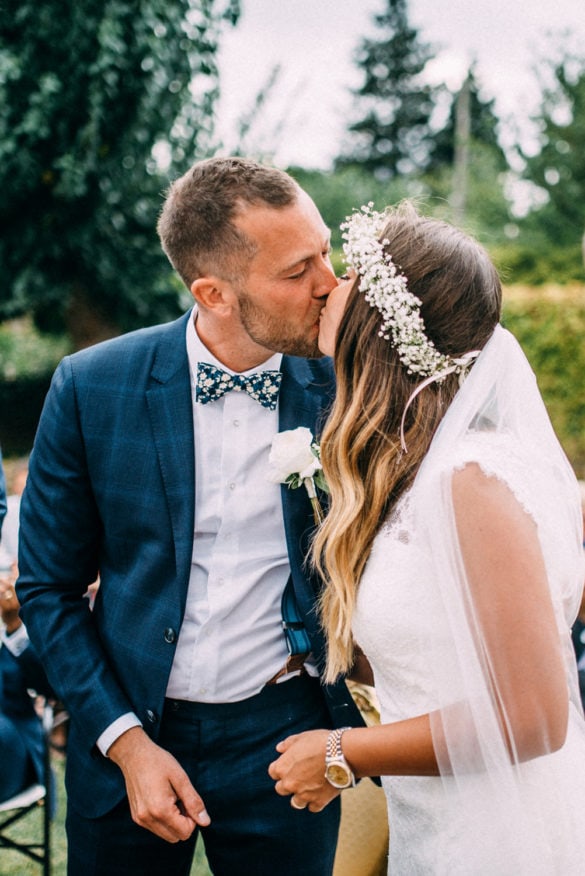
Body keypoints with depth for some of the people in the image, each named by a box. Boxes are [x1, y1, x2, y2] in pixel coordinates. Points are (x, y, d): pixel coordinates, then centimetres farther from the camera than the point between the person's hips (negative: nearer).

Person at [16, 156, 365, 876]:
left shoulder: (342, 389, -10)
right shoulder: (91, 387, -11)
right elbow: (47, 587, -3)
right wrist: (125, 741, -9)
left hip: (282, 733, 0)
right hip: (125, 731, 0)